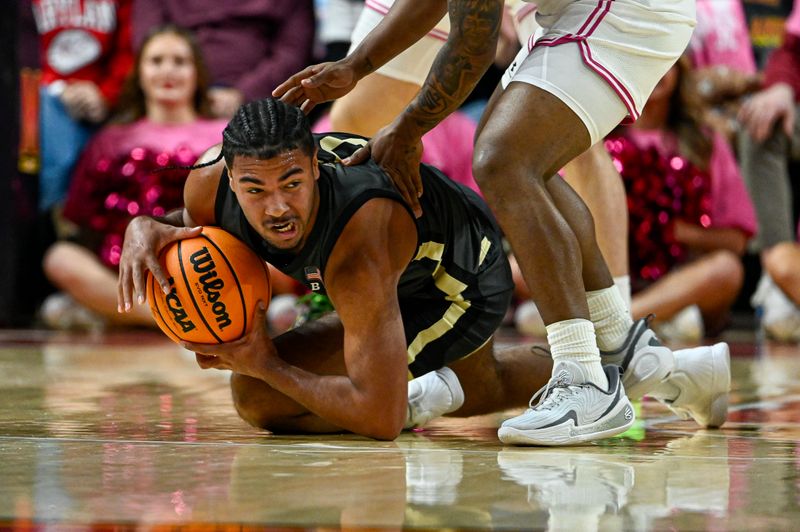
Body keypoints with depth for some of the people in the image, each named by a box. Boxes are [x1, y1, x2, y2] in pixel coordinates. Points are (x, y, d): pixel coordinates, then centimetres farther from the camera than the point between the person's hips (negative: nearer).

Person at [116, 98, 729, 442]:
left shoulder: (357, 254, -44)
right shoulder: (210, 182, -26)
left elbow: (381, 417, -43)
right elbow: (196, 226, 2)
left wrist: (267, 365, -35)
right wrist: (146, 229, -21)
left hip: (464, 288, -8)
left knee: (256, 396, -18)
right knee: (483, 389, 34)